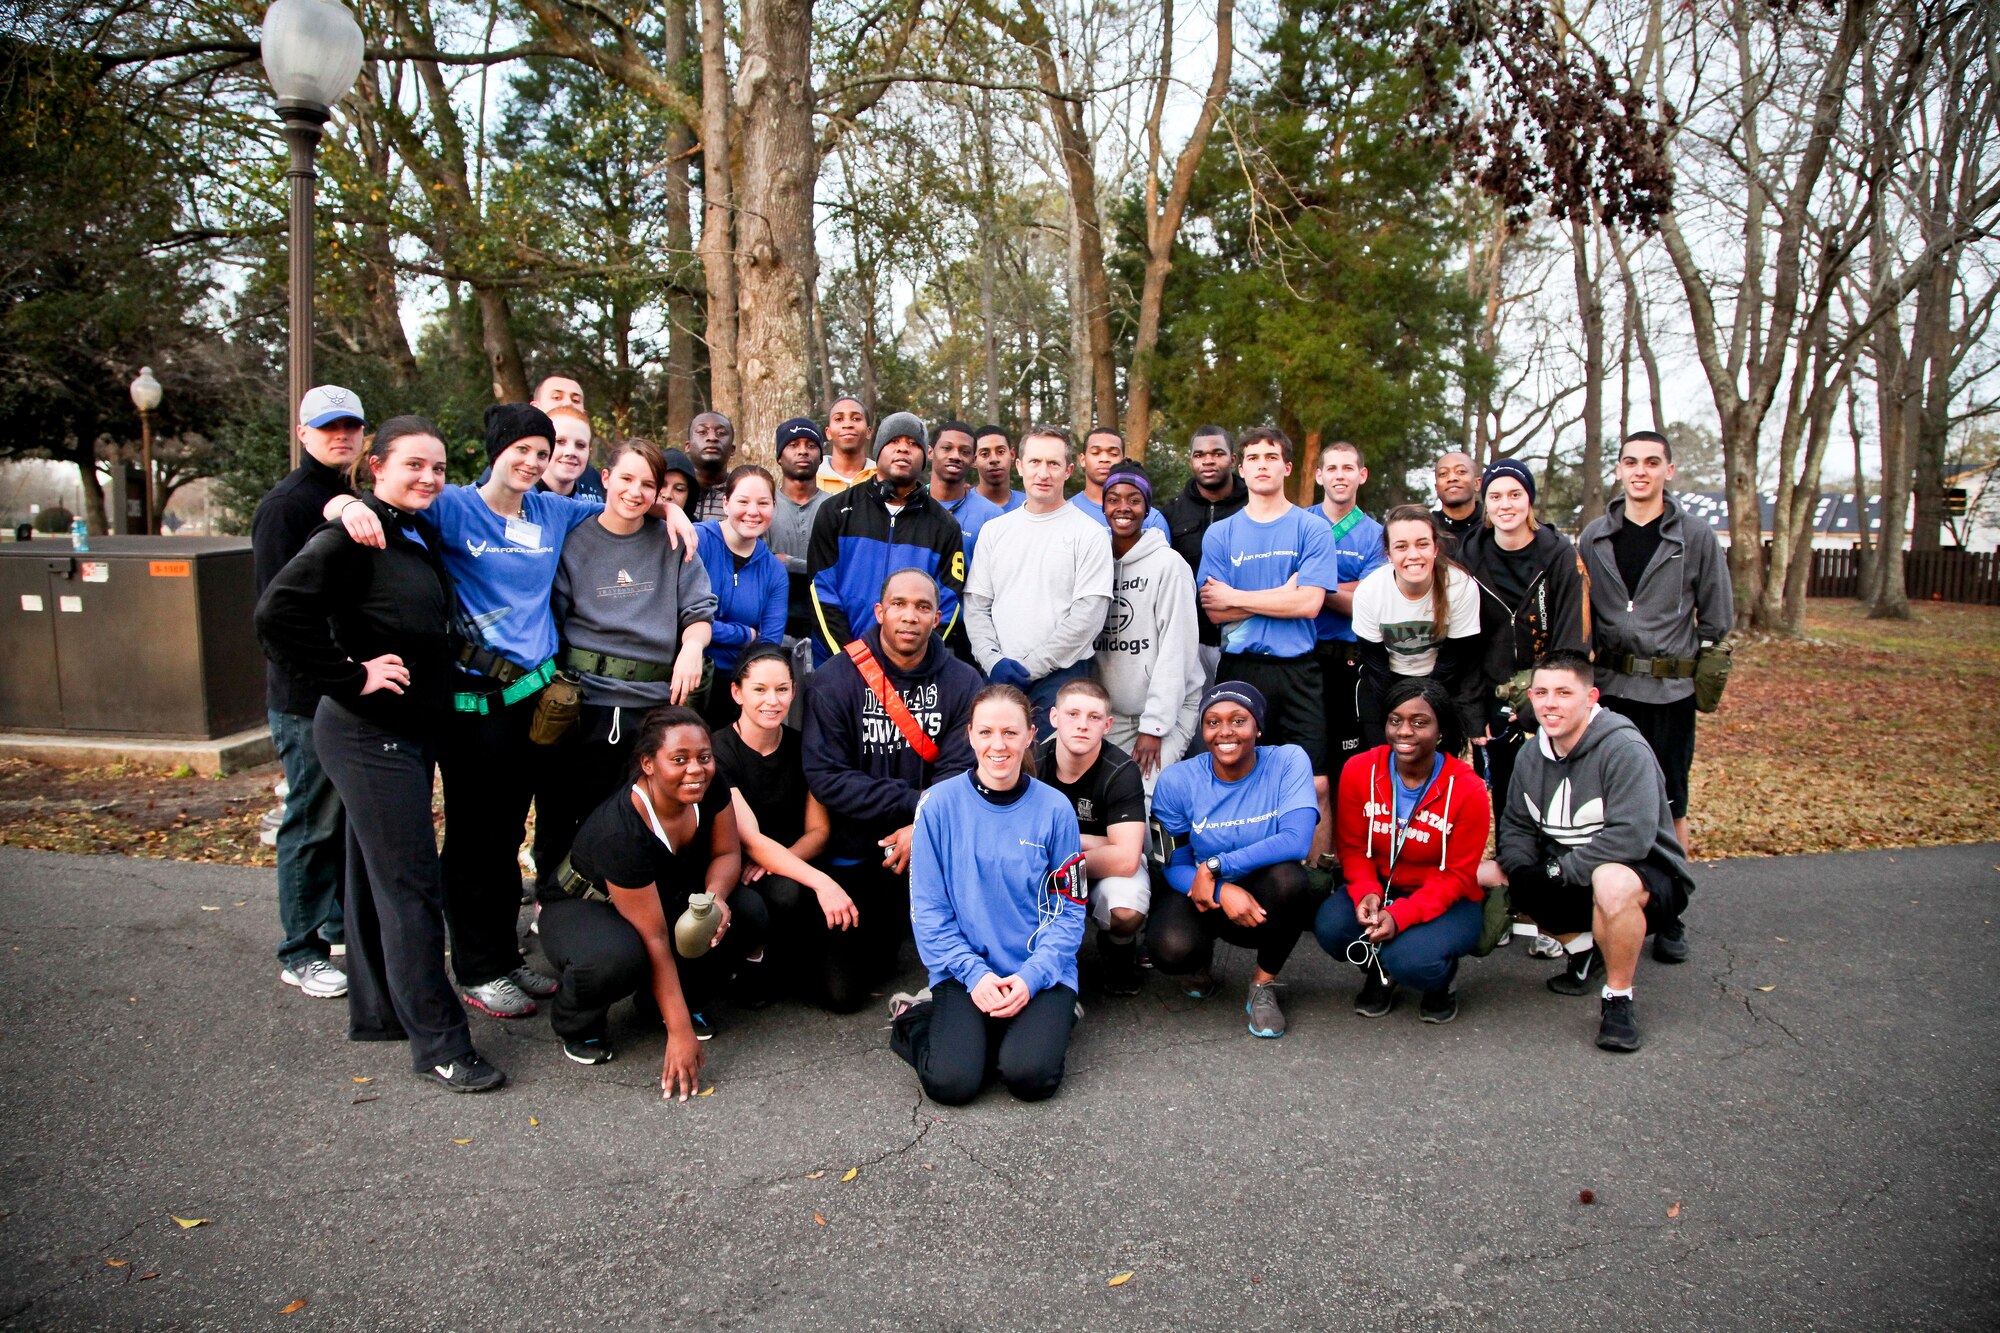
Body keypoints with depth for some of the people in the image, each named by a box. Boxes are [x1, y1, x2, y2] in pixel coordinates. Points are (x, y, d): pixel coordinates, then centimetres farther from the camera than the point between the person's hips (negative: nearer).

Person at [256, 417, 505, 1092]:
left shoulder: (425, 535, 11)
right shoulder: (352, 535, -15)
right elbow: (277, 613, -25)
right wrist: (351, 677, -20)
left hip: (412, 732, 9)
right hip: (370, 736, -9)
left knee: (378, 875, 18)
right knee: (411, 884, -6)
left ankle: (376, 1011, 32)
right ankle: (438, 1044, 2)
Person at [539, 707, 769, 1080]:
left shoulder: (709, 787, -20)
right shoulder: (621, 832, -36)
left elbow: (726, 853, -7)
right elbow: (654, 937, -34)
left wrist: (715, 896, -31)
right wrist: (679, 1031, -31)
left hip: (665, 896, 6)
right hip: (581, 908, -6)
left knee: (749, 912, -19)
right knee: (617, 957, -39)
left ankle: (690, 1000, 6)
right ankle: (576, 1025, -4)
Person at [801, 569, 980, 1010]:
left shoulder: (962, 683, -4)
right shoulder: (835, 681, -10)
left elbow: (961, 771, -10)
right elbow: (825, 776, -15)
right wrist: (914, 801, -20)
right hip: (854, 846, -1)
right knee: (841, 992, -4)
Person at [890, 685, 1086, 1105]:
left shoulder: (1053, 809, -2)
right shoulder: (940, 803, -4)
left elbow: (1068, 909, 1)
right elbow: (928, 909, -2)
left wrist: (1033, 976, -13)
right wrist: (974, 974, -13)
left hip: (1042, 973, 0)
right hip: (963, 970, 0)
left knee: (1031, 1077, -23)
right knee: (951, 1083, -21)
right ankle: (915, 1019, 10)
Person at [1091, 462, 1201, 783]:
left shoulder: (1168, 564, -7)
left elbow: (1175, 650, -11)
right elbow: (1087, 642, 9)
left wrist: (1154, 725, -15)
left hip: (1167, 709, -4)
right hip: (1109, 712, 5)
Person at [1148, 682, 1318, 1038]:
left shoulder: (1288, 761, -13)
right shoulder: (1177, 781, -10)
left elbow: (1297, 839, -26)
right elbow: (1173, 864, -7)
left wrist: (1215, 867, -26)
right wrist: (1223, 892, -28)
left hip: (1261, 899, 0)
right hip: (1198, 893, 0)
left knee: (1289, 876, -35)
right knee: (1172, 950, -32)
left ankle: (1264, 984, -6)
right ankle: (1201, 959, 11)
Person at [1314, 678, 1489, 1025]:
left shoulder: (1468, 789, -17)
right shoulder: (1358, 771, -9)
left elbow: (1457, 876, -14)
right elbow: (1352, 848, -2)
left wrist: (1400, 916, -28)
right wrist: (1366, 893, -24)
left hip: (1448, 902, -3)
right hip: (1380, 890, 3)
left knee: (1410, 960, -32)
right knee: (1329, 925, -28)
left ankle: (1442, 978, 9)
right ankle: (1377, 972, 9)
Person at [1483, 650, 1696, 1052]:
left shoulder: (1624, 749, -21)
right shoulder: (1532, 753, 2)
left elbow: (1632, 837, -31)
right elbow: (1516, 825, 7)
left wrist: (1559, 869, -25)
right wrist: (1519, 871, -14)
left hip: (1648, 877, -7)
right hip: (1568, 881, 7)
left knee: (1612, 881, -41)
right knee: (1484, 876, -8)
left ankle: (1618, 997, -17)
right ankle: (1583, 945, 11)